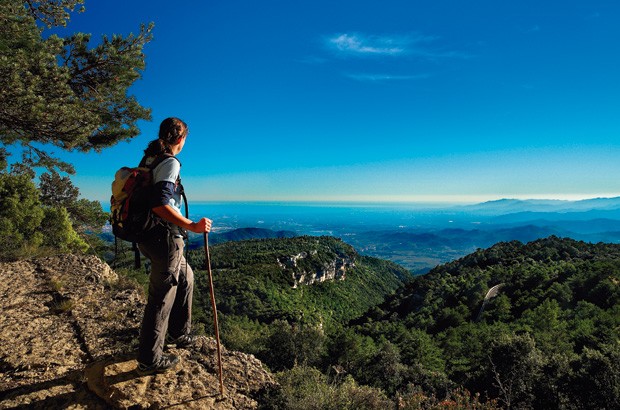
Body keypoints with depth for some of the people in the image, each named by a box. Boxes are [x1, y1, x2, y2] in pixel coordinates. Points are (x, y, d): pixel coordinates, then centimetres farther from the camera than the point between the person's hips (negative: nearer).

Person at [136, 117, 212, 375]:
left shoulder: (148, 159, 10)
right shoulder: (170, 163, -17)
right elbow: (159, 205, -28)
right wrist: (191, 226, -30)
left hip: (148, 235, 10)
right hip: (164, 238, -10)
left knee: (185, 277, 25)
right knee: (162, 296, 1)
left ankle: (177, 333, 37)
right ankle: (149, 360, 14)